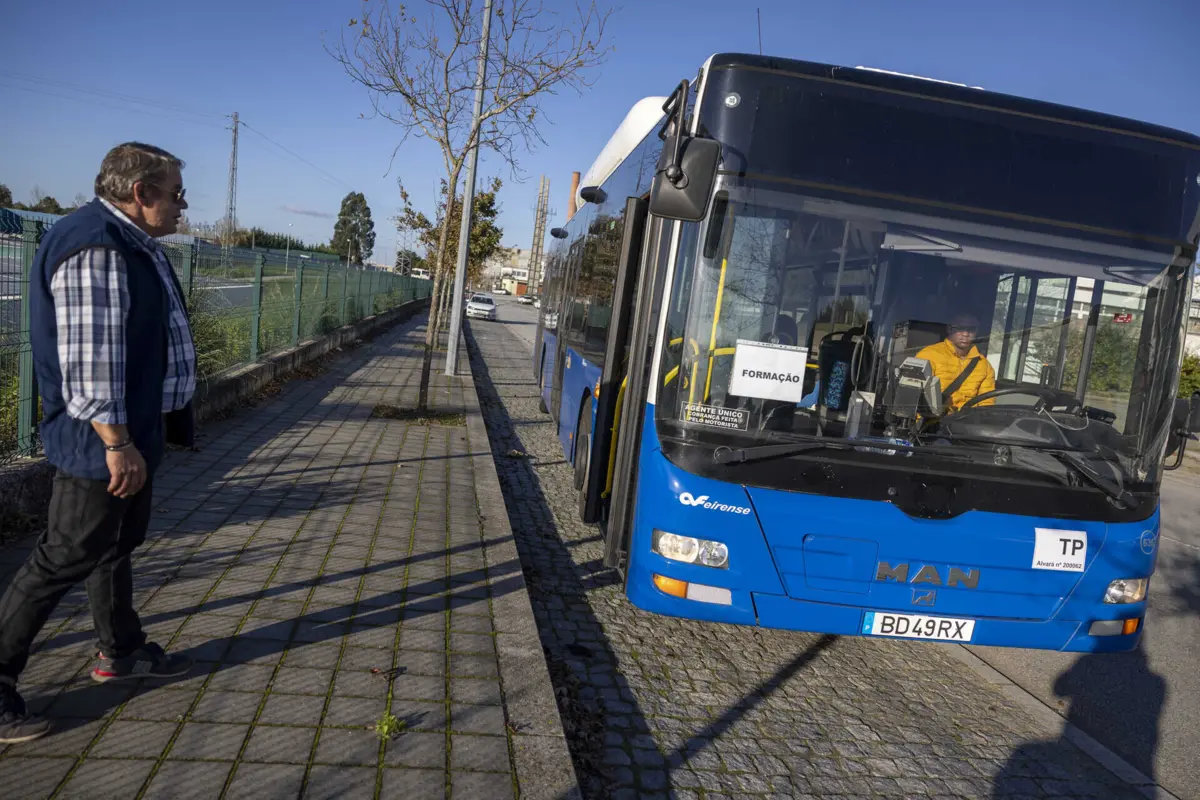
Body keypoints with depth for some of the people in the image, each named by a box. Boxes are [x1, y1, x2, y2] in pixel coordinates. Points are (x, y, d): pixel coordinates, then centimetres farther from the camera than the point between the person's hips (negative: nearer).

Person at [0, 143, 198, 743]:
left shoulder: (133, 244, 13)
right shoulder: (95, 246, -21)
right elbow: (88, 355, -27)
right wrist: (115, 442, -26)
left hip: (136, 430, 11)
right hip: (102, 442, -11)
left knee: (119, 542, 20)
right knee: (67, 557, -2)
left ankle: (121, 652, 36)